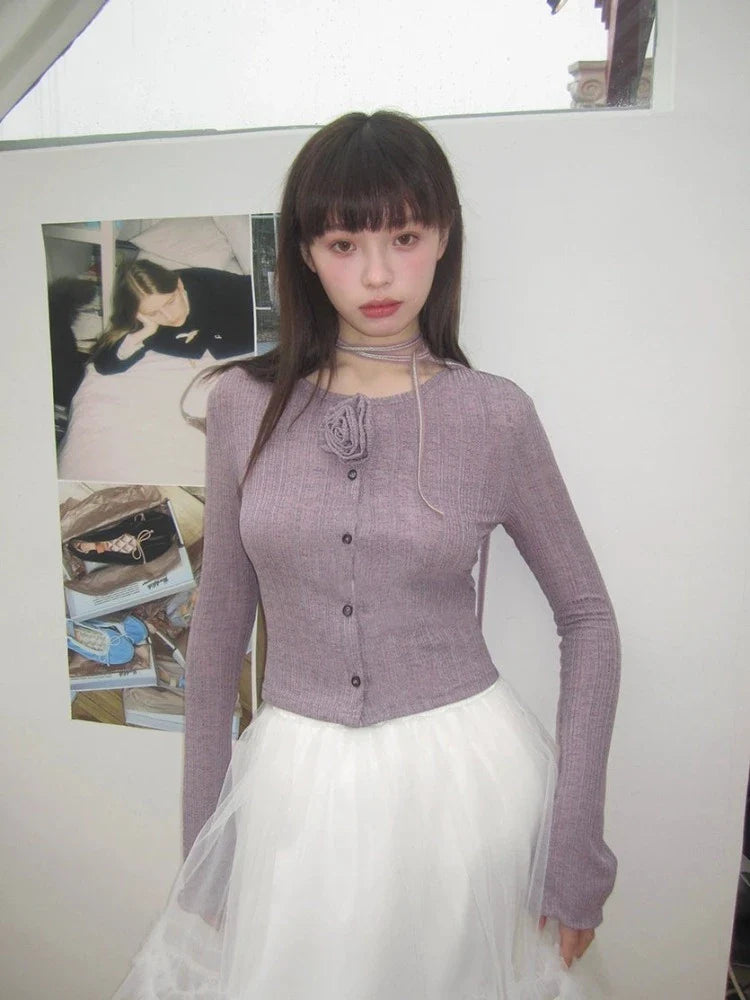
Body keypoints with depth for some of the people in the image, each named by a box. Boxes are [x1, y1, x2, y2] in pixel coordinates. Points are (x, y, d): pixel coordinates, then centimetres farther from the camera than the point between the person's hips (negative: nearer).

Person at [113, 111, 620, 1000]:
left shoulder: (495, 414, -8)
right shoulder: (245, 404, -4)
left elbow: (586, 616, 0)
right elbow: (220, 618, 3)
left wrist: (577, 843, -3)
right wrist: (203, 825, 8)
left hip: (464, 772, 0)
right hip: (295, 783, 2)